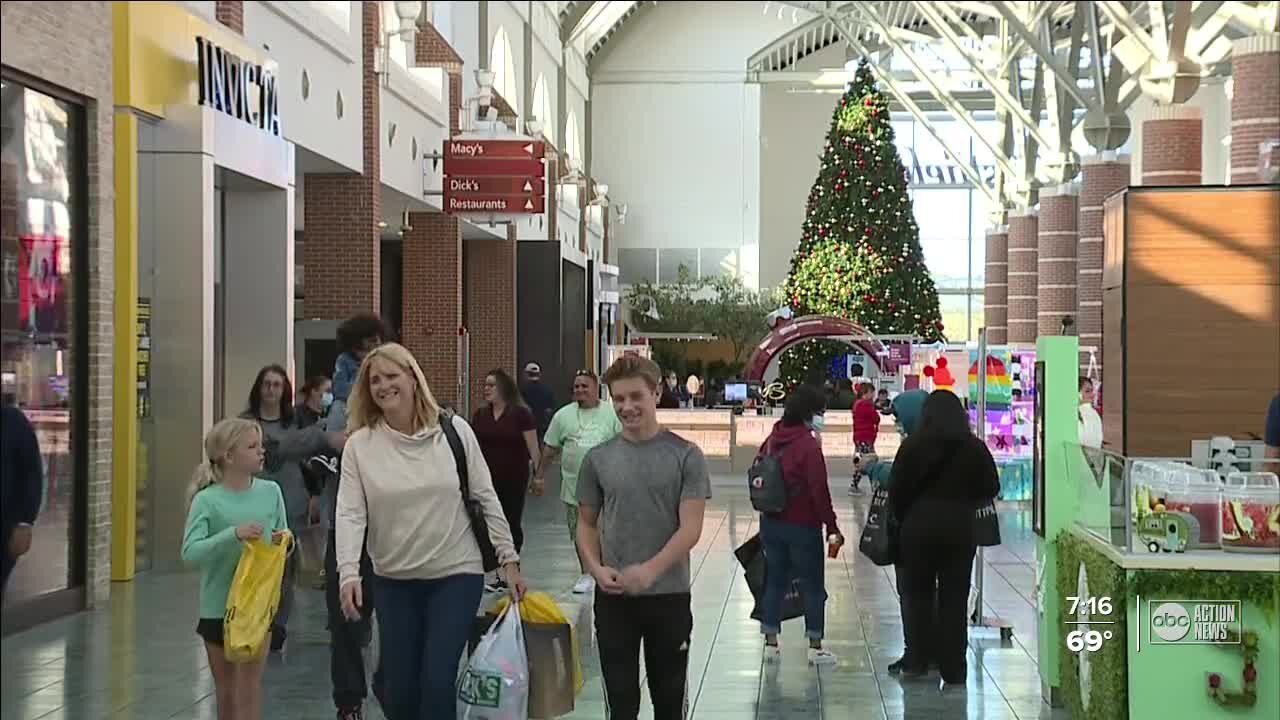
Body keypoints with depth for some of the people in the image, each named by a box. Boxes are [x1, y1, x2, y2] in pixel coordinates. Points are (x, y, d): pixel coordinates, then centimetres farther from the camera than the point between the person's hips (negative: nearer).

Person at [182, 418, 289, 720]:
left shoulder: (271, 492, -1)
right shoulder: (207, 500, -12)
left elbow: (283, 538, 11)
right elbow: (190, 552, -21)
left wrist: (284, 541, -12)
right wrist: (234, 534, -32)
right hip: (218, 606, -1)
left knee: (249, 686, -4)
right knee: (225, 690, 14)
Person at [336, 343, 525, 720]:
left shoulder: (454, 431, -5)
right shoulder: (359, 445, -4)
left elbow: (486, 497, -1)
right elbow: (350, 513, -9)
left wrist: (508, 559, -1)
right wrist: (348, 573, -23)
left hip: (456, 574, -2)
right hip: (392, 580, 2)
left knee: (436, 684, -8)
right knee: (398, 689, 8)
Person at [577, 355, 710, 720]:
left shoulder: (685, 455, -5)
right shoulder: (598, 458, 2)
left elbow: (690, 528, -11)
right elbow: (586, 524, 10)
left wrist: (650, 570, -25)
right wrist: (595, 568, -8)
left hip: (669, 595, -2)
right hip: (612, 597, 2)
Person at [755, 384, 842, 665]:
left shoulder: (772, 440, 5)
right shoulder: (808, 446, -18)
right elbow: (819, 491, -20)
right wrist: (831, 526, -14)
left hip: (771, 523, 7)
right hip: (803, 526, -7)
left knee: (774, 581, 14)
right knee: (813, 586, 6)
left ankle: (770, 642, 17)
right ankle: (815, 647, 11)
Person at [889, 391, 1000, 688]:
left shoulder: (912, 445, -6)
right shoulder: (975, 447, -3)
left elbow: (896, 490, -5)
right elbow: (991, 488, 3)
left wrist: (902, 519, 9)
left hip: (919, 526, -1)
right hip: (960, 528, 1)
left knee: (917, 593, 13)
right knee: (955, 597, 6)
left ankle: (916, 659, 14)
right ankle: (953, 669, 6)